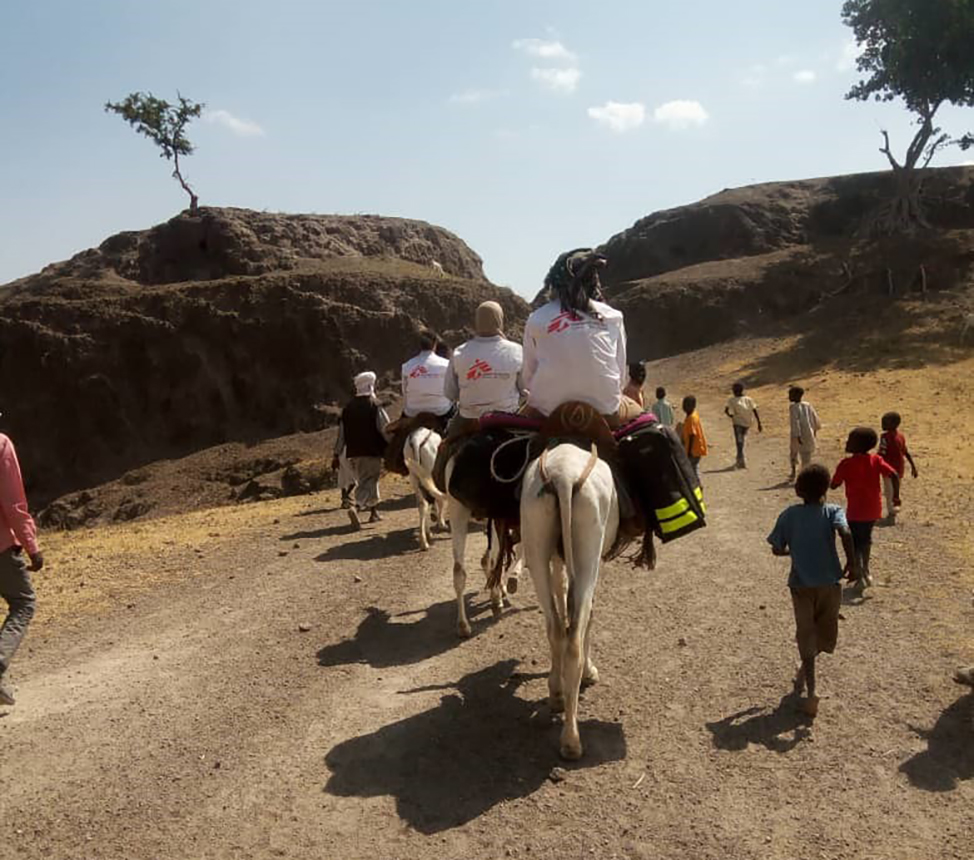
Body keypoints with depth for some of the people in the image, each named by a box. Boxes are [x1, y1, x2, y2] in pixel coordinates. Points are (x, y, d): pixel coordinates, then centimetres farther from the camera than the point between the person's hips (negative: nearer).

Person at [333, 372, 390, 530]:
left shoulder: (348, 407, 8)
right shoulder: (374, 406, -8)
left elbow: (341, 433, 10)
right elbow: (385, 429, -11)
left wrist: (337, 454, 15)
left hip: (353, 453, 6)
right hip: (372, 451, -6)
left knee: (363, 481, 20)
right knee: (369, 482, -5)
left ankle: (374, 511, 28)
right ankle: (356, 507, -28)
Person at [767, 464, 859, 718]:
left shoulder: (789, 514, -2)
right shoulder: (833, 511, -5)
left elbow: (777, 549, 0)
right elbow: (845, 532, -25)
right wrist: (852, 560, -15)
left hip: (801, 584, 0)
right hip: (830, 583, 0)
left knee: (806, 636, 5)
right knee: (825, 634, 22)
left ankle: (811, 692, -6)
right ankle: (805, 670, 38)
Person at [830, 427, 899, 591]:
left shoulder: (846, 464, -12)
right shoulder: (876, 460, -1)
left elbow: (834, 485, -8)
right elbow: (894, 475, -9)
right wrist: (896, 495, -1)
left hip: (855, 511, -5)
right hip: (873, 509, 5)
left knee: (855, 543, 6)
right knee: (866, 539, 24)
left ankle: (860, 577, -1)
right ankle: (865, 572, 35)